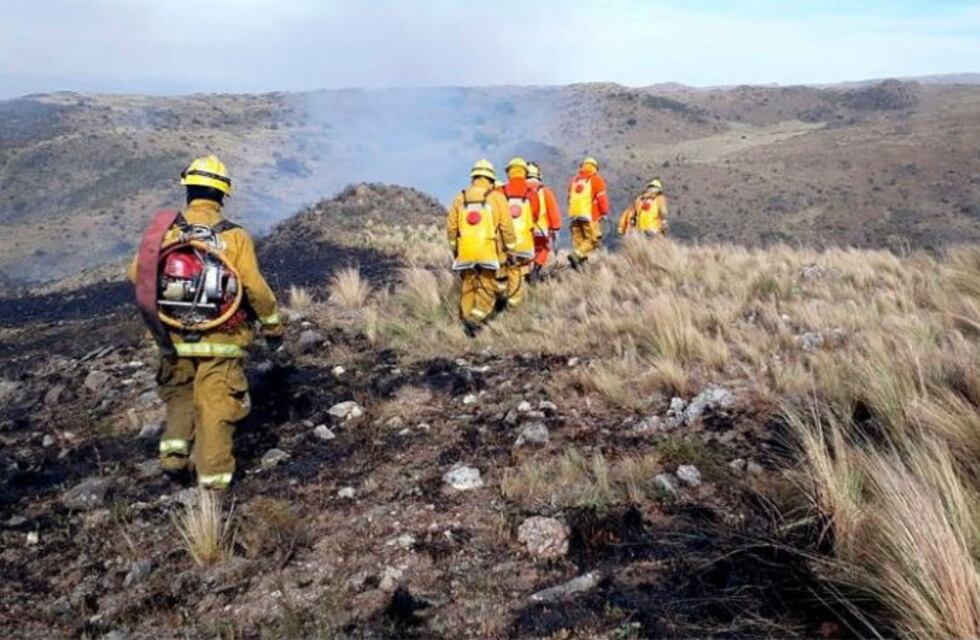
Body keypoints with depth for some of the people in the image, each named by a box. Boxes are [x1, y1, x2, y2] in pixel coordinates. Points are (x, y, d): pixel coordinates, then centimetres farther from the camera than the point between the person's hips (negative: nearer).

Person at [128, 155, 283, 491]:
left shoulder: (165, 229, -4)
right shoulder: (235, 236, -10)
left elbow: (137, 273, -1)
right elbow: (256, 288, -11)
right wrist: (273, 324, 3)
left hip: (174, 338, 2)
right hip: (221, 340, -2)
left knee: (179, 394, 26)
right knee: (215, 405, 8)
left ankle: (174, 447, 13)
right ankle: (213, 473, 13)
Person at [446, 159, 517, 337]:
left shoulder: (460, 198, 6)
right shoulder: (497, 197, -3)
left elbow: (451, 227, 8)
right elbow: (507, 227, -5)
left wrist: (454, 248, 21)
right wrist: (511, 250, 6)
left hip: (465, 253, 3)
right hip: (488, 252, -3)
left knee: (467, 288, 14)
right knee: (487, 289, 1)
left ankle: (466, 318, 16)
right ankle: (475, 318, -17)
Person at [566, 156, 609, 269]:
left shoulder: (574, 180, 17)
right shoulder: (596, 179, -1)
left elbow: (569, 198, 20)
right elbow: (601, 198, -7)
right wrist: (605, 212, 3)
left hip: (574, 215, 6)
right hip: (590, 215, -6)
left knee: (578, 240, 11)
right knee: (593, 240, -2)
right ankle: (577, 254, -20)